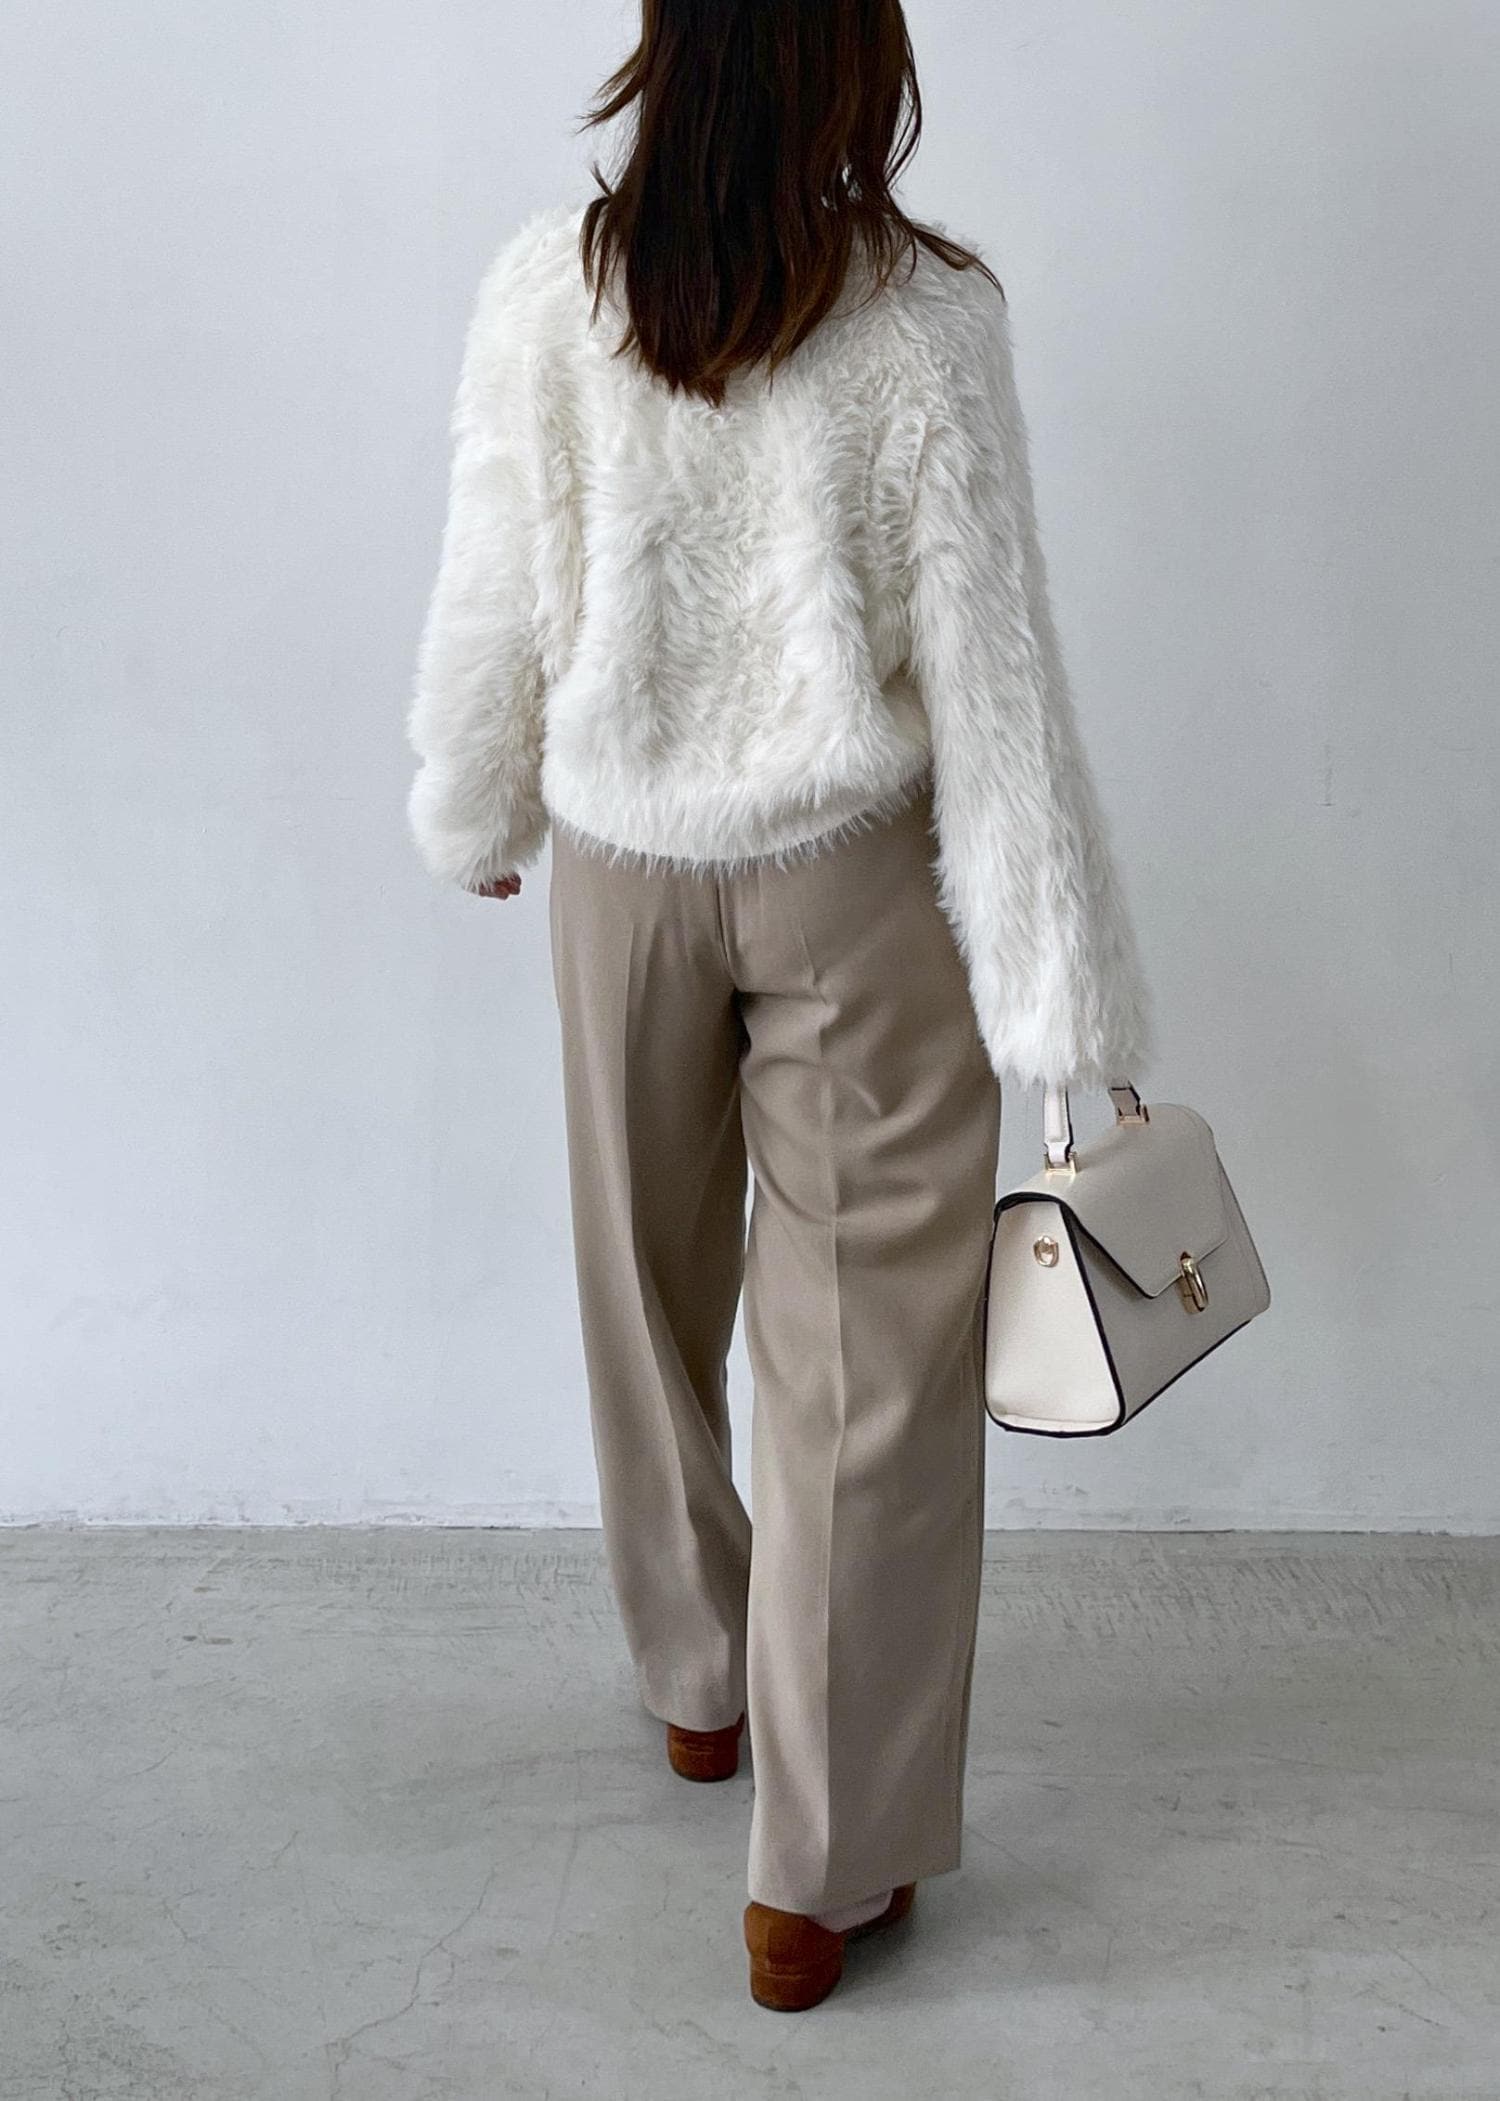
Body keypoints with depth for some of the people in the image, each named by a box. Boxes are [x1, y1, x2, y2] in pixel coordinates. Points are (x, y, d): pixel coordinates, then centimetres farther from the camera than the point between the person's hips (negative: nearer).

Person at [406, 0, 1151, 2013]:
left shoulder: (545, 288, -7)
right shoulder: (929, 317, -13)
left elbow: (495, 606, 0)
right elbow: (990, 671, -13)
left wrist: (478, 816, 19)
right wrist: (1066, 1001, -7)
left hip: (623, 866, 3)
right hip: (855, 879, -2)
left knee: (655, 1296, 22)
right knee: (867, 1356, 6)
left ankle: (702, 1688, 44)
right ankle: (821, 1878, 15)